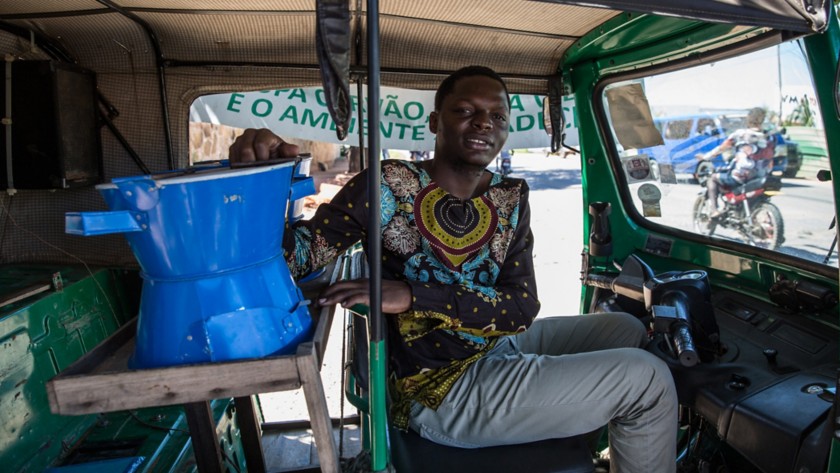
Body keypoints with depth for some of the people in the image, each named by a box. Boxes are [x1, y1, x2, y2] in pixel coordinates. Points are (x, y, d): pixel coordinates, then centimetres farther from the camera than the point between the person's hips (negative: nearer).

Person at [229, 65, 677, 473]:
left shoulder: (510, 197, 0)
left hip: (501, 345, 7)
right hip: (444, 390, -6)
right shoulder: (390, 186, -14)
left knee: (627, 330, 18)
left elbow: (522, 307, -10)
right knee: (649, 380, -9)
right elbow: (298, 253, -19)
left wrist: (413, 297, -24)